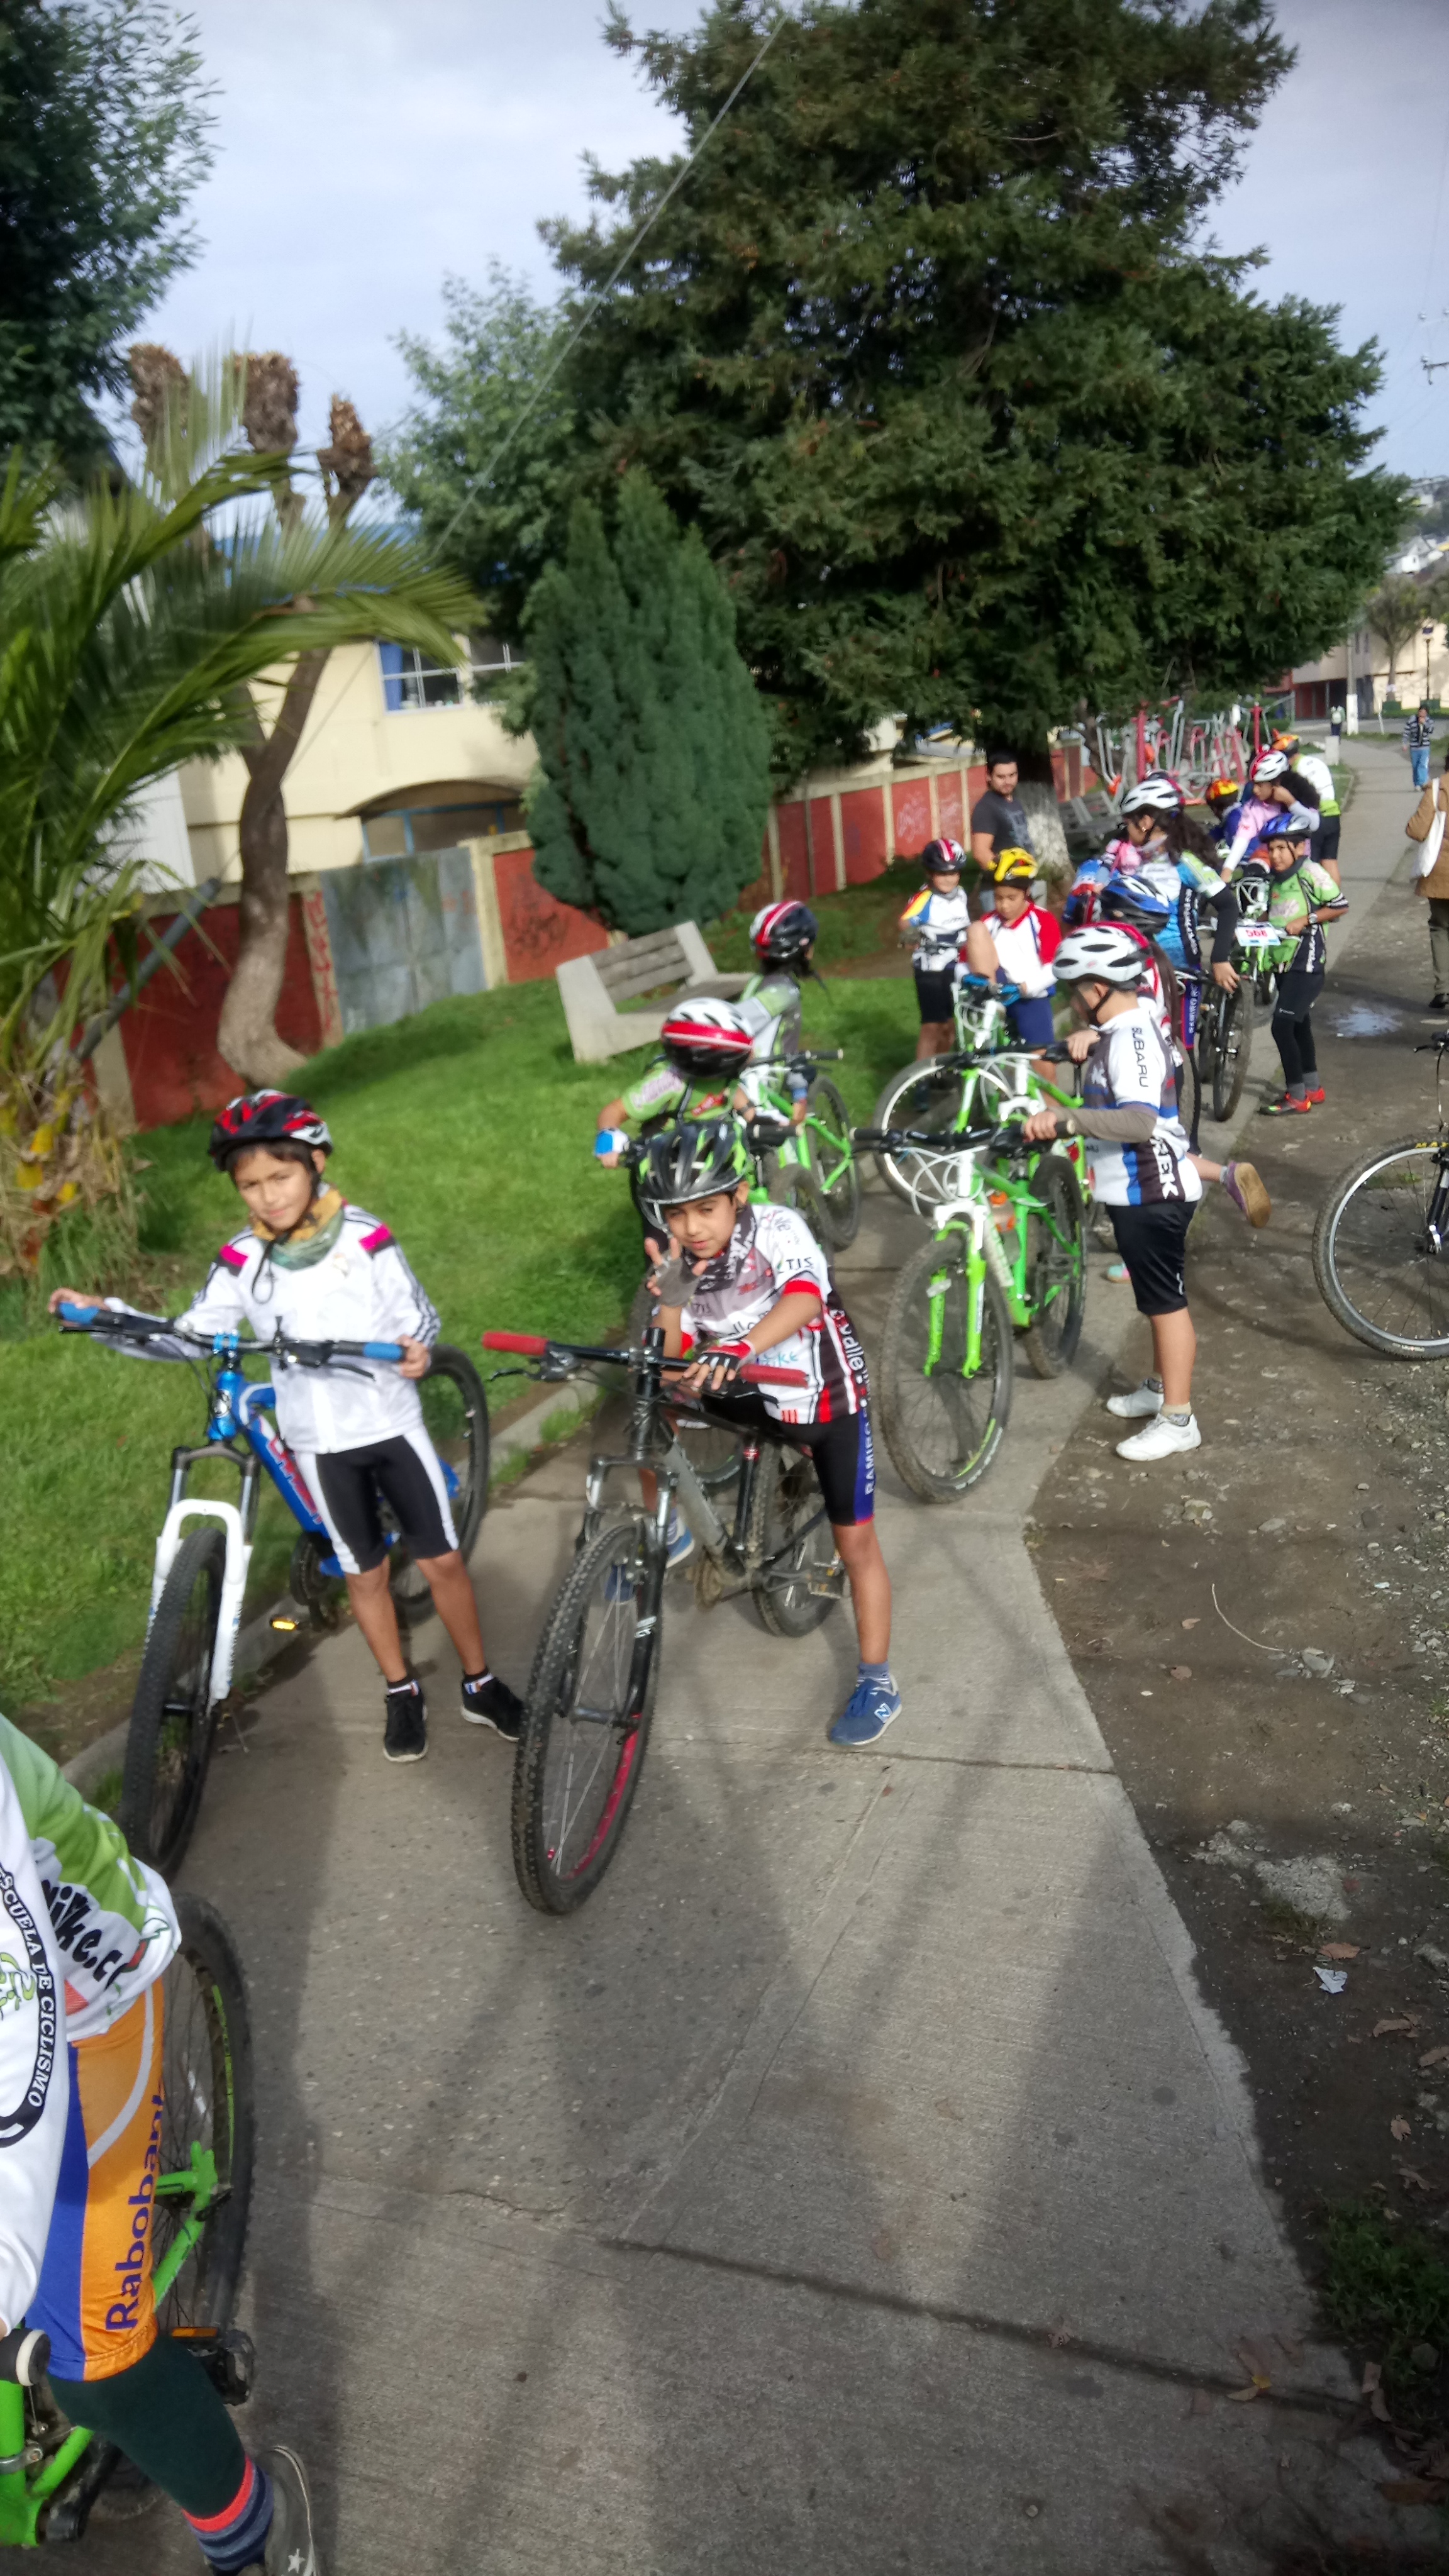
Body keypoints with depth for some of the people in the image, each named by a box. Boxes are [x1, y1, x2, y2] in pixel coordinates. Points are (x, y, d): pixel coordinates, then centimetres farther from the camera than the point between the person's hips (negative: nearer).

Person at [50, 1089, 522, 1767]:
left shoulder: (364, 1238, -10)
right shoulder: (242, 1261, -6)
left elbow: (416, 1311, -4)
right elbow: (191, 1336, -2)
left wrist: (417, 1346, -26)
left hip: (392, 1424, -1)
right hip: (320, 1442, 1)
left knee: (442, 1559, 6)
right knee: (365, 1572, 13)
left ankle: (481, 1685, 24)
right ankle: (401, 1694, 31)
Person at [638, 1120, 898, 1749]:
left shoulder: (777, 1229, -27)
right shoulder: (680, 1263, -11)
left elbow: (804, 1298, -47)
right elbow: (666, 1358, -12)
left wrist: (739, 1349, -63)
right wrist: (671, 1300, -30)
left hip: (826, 1395, -5)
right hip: (748, 1392, 5)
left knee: (854, 1541, 0)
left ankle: (877, 1685, 16)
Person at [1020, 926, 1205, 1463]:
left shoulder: (1130, 1040, -23)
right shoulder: (1130, 1029, 10)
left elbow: (1140, 1120, -39)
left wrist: (1065, 1119, -44)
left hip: (1150, 1195, -10)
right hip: (1143, 1190, 10)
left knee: (1166, 1300, -2)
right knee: (1159, 1297, 22)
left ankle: (1178, 1419, 7)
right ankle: (1160, 1386, 38)